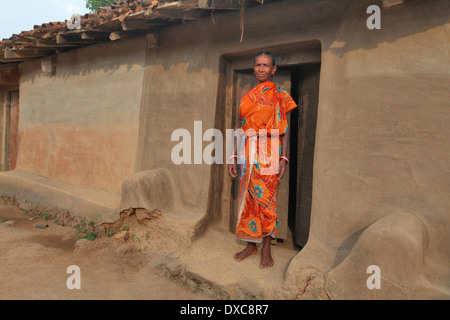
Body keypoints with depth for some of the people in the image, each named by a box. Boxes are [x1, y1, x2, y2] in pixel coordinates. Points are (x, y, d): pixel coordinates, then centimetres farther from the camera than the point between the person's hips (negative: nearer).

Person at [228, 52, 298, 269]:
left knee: (266, 198, 0)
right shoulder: (246, 94, 12)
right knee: (247, 197, 7)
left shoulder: (279, 94, 2)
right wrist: (233, 157, 6)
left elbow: (284, 128, -1)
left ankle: (266, 248, 15)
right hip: (247, 153, 4)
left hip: (268, 153, -4)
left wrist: (284, 157, -10)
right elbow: (238, 126, 11)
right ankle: (251, 245, 23)